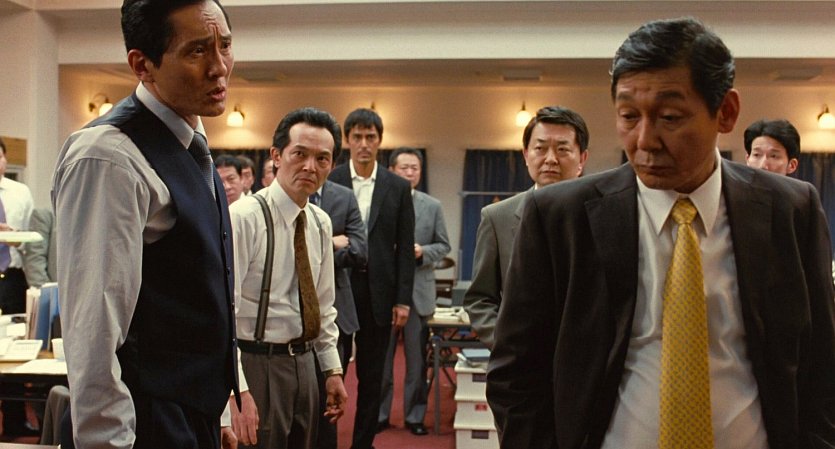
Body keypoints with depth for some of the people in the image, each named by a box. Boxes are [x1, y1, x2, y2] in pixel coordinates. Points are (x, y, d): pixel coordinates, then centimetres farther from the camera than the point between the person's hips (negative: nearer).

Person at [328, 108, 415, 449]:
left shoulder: (398, 187, 5)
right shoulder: (328, 182, 1)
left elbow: (405, 248, 4)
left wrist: (403, 299, -1)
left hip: (378, 292, 1)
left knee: (371, 376, 9)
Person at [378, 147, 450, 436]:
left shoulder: (432, 206, 5)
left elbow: (443, 245, 5)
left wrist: (422, 252, -13)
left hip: (418, 291, 1)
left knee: (416, 358, 7)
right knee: (381, 357, 9)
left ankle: (415, 415, 17)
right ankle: (380, 413, 20)